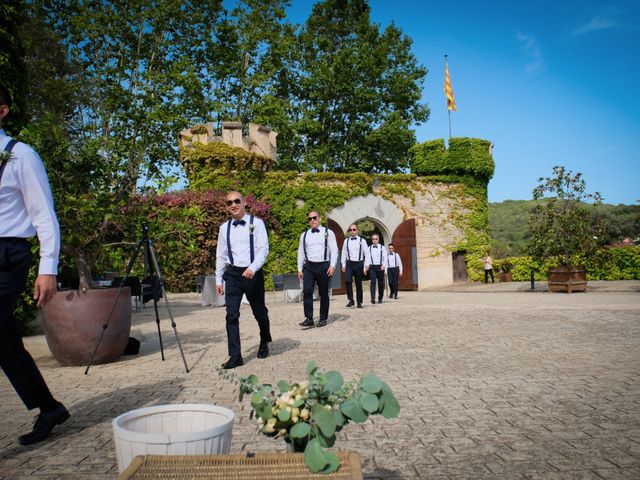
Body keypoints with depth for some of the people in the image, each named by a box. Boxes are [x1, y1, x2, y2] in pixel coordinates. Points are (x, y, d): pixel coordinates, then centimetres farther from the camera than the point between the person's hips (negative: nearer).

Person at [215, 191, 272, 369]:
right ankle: (235, 356, 1)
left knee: (259, 312, 12)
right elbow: (220, 255, 11)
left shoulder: (256, 223, -4)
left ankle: (264, 344, 38)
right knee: (231, 315, -6)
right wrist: (218, 279, 9)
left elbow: (263, 249, -11)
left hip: (253, 273, -2)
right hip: (232, 274, 2)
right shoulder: (224, 228, 7)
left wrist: (253, 268, -26)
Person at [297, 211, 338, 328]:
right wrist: (300, 269, 8)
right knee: (307, 291, -12)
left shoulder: (328, 233, 3)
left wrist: (332, 266, -13)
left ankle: (323, 319, 17)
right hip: (308, 266, 2)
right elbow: (301, 252, 14)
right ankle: (309, 318, -9)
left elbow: (334, 250, -3)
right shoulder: (304, 235, 12)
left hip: (323, 266, -2)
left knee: (323, 294, 5)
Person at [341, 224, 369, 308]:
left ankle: (359, 302, 17)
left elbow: (366, 254, 1)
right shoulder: (346, 241, 9)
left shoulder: (362, 241, 2)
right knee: (347, 281, -19)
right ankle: (351, 300, -9)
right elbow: (344, 253, 11)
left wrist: (366, 266, -6)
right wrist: (343, 265, 6)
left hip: (359, 264, -1)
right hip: (349, 264, 1)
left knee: (359, 284, 6)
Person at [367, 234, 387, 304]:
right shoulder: (369, 248, 7)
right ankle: (373, 298, -20)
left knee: (381, 283, 6)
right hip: (372, 267, -1)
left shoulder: (382, 247, 5)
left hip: (380, 267, 1)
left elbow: (385, 257, 0)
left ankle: (380, 299, 18)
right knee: (373, 282, -14)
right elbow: (368, 257, 4)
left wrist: (383, 265, -13)